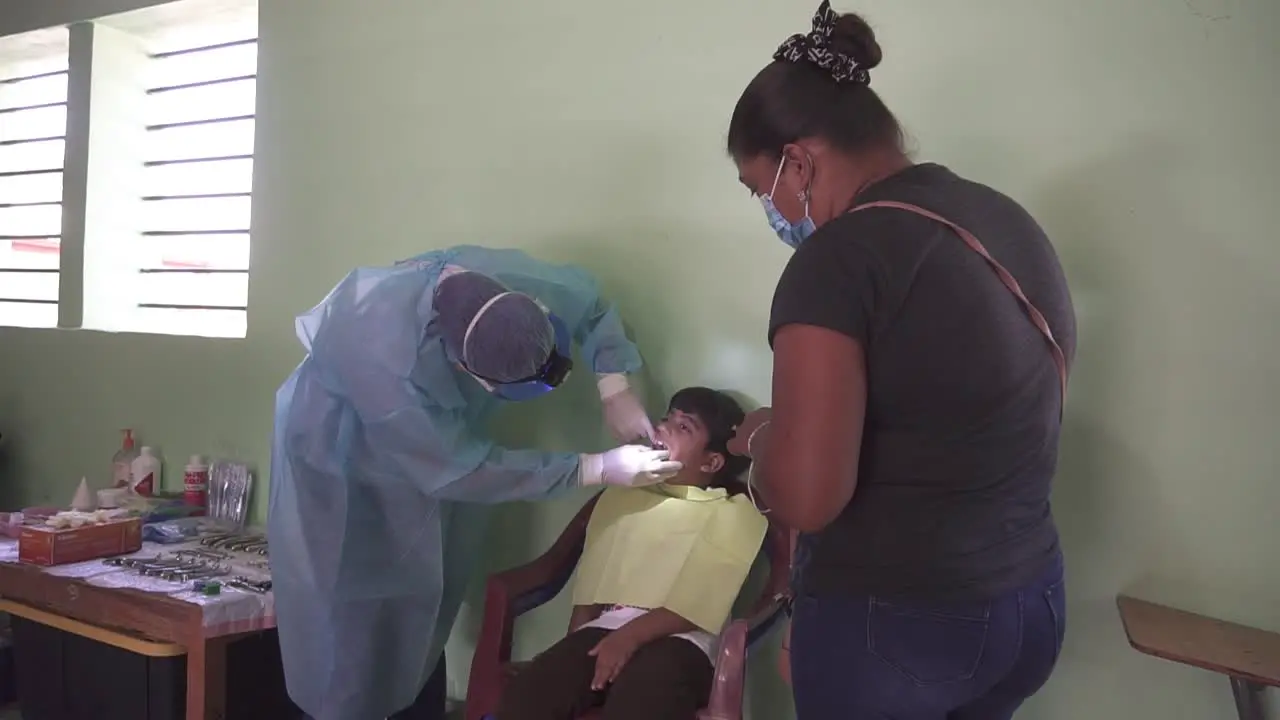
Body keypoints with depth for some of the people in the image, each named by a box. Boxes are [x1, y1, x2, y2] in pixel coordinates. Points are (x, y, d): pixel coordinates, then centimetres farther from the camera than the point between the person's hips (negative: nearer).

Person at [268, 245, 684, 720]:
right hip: (342, 460, -5)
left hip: (435, 439, 5)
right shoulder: (380, 354, -43)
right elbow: (458, 468, -33)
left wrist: (615, 393, -20)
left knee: (426, 612, 11)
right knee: (352, 623, -2)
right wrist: (598, 469, -32)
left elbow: (590, 301, -6)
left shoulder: (502, 278, -28)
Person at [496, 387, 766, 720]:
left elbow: (704, 602, -5)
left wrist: (631, 635, -17)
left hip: (677, 641, -4)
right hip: (604, 630, 5)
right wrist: (571, 652, 2)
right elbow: (592, 583, 18)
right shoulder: (622, 493, 24)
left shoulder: (734, 513, 9)